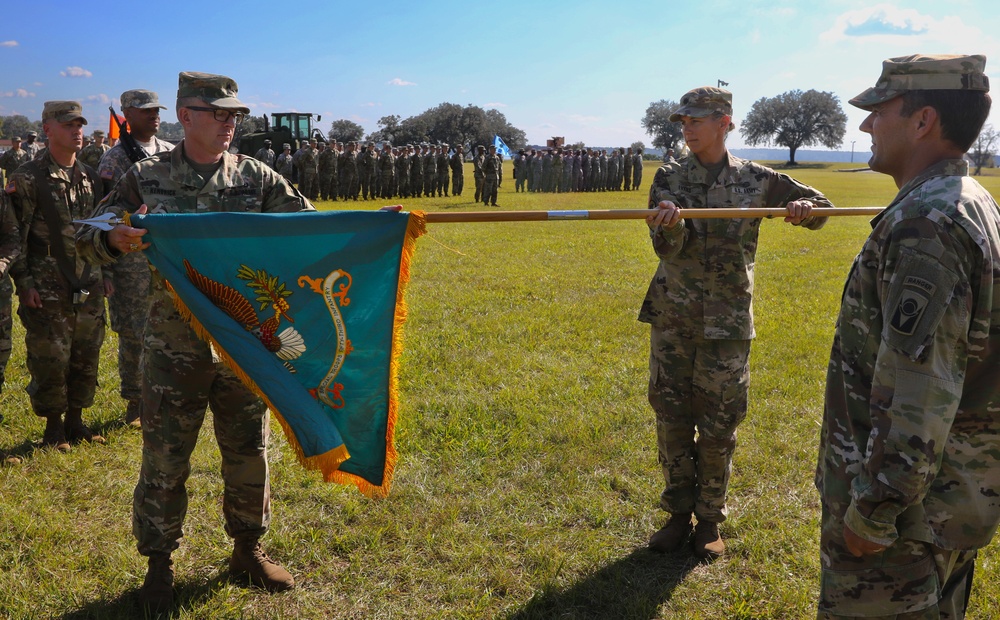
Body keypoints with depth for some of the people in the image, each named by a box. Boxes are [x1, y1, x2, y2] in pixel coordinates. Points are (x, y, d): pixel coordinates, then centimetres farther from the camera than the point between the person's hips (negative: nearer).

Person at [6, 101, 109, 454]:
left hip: (89, 289, 6)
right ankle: (53, 427, 15)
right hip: (48, 292, -5)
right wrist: (24, 283, -12)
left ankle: (75, 420, 25)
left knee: (85, 359, 10)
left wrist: (105, 273, 14)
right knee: (50, 362, 0)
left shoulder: (90, 178, 11)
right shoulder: (28, 179, -7)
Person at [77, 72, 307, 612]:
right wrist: (115, 239, -22)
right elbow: (87, 238, 2)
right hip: (174, 349, -1)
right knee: (164, 460, 7)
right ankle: (159, 564, 27)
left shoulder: (257, 178, 1)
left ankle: (248, 550, 34)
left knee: (250, 453, 13)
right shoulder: (148, 178, -1)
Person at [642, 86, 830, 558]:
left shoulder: (756, 180, 2)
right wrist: (669, 226, -33)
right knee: (672, 420, 7)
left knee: (717, 428, 5)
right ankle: (678, 513, 23)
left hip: (727, 322, -1)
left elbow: (821, 208, 11)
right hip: (672, 319, 1)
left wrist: (805, 208, -13)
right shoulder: (669, 178, 2)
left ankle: (709, 520, 22)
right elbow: (668, 250, -10)